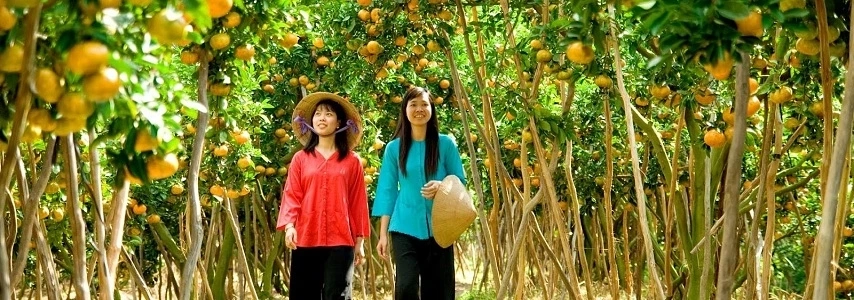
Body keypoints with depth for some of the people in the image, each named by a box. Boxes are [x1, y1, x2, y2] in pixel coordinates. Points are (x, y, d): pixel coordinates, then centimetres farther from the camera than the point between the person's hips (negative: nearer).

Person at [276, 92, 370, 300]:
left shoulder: (351, 161, 7)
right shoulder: (300, 159, 9)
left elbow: (358, 202, 8)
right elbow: (291, 196, 3)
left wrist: (360, 240, 6)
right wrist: (289, 225, -13)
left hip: (340, 241, -1)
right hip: (305, 240, 1)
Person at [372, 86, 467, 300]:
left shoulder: (446, 144, 2)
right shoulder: (394, 148, 4)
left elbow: (460, 182, 6)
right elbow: (387, 191, 5)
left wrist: (442, 186, -17)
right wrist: (383, 233, 1)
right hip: (405, 229, 0)